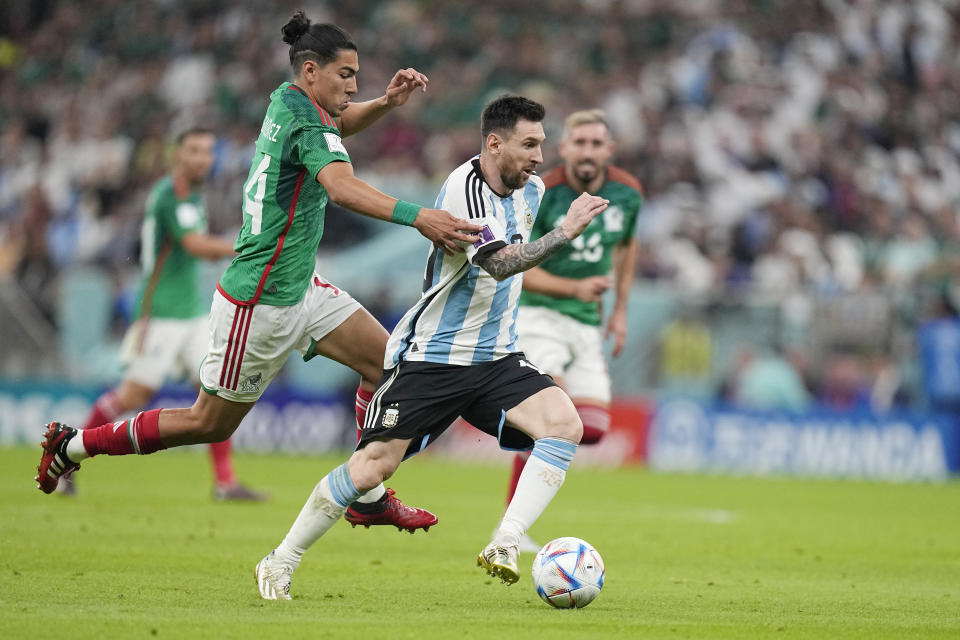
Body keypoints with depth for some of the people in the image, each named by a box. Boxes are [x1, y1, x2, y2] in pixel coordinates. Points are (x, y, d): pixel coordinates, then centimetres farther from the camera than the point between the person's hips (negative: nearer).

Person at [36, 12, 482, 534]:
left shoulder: (287, 101, 4)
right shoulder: (306, 122, -23)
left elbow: (339, 123, 27)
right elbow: (342, 186, -43)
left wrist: (385, 103, 6)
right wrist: (416, 216, -56)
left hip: (299, 290, 10)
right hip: (259, 303, -10)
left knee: (383, 360, 2)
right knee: (211, 423, 4)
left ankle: (367, 497, 8)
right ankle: (73, 445, 17)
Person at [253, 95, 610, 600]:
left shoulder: (529, 189, 7)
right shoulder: (465, 189, -19)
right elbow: (501, 264, -32)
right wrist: (565, 232, -34)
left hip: (496, 358, 6)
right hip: (430, 357, -6)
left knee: (564, 423, -21)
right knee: (373, 467, -10)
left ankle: (504, 545, -23)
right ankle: (281, 563, 8)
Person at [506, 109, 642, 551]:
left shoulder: (627, 193, 1)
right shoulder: (539, 196, -16)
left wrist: (620, 309, 19)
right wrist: (576, 288, -27)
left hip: (587, 324, 6)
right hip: (538, 314, -6)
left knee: (591, 429, -7)